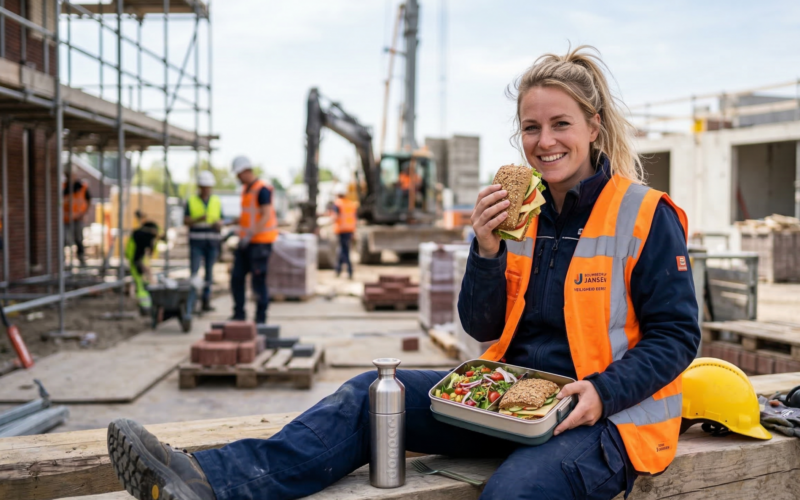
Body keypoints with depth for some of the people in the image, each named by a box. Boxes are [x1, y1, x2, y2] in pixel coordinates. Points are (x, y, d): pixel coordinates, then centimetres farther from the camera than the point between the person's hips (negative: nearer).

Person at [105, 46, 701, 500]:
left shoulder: (645, 215, -7)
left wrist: (603, 391, -22)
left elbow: (676, 335, -7)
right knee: (376, 393, -11)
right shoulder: (519, 210, 8)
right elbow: (484, 327, 6)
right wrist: (486, 250, -12)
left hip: (605, 416, -5)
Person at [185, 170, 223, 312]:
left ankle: (206, 302, 6)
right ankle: (190, 301, -6)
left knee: (209, 272, 2)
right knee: (194, 272, -8)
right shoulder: (191, 201, 2)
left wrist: (218, 224, -16)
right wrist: (198, 219, -21)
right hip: (196, 242, -2)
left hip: (212, 242, 2)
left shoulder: (217, 202, 7)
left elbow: (220, 221, 8)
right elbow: (185, 221, -2)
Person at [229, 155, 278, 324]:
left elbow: (266, 216, -23)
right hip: (246, 241, 9)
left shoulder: (262, 190, -15)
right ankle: (238, 314, 15)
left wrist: (250, 234, -29)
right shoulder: (246, 189, 15)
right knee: (236, 278, 6)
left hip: (260, 242, -9)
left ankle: (261, 317, 6)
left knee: (258, 281, -4)